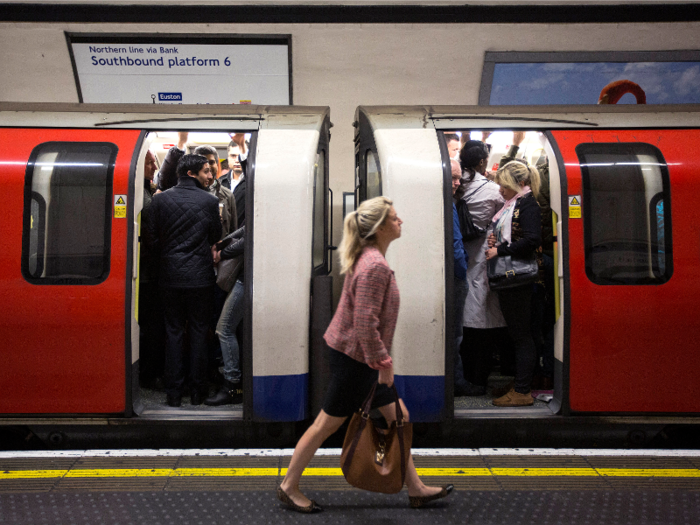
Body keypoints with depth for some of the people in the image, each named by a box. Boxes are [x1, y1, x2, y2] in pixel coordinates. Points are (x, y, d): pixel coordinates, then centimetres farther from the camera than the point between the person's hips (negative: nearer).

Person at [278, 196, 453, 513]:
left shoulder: (370, 259, 9)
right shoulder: (375, 265, -24)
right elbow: (365, 325, -28)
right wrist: (384, 362, -19)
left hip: (360, 357, 10)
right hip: (353, 357, -10)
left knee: (398, 416, 15)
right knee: (328, 424, 5)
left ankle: (415, 489, 28)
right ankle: (289, 487, 24)